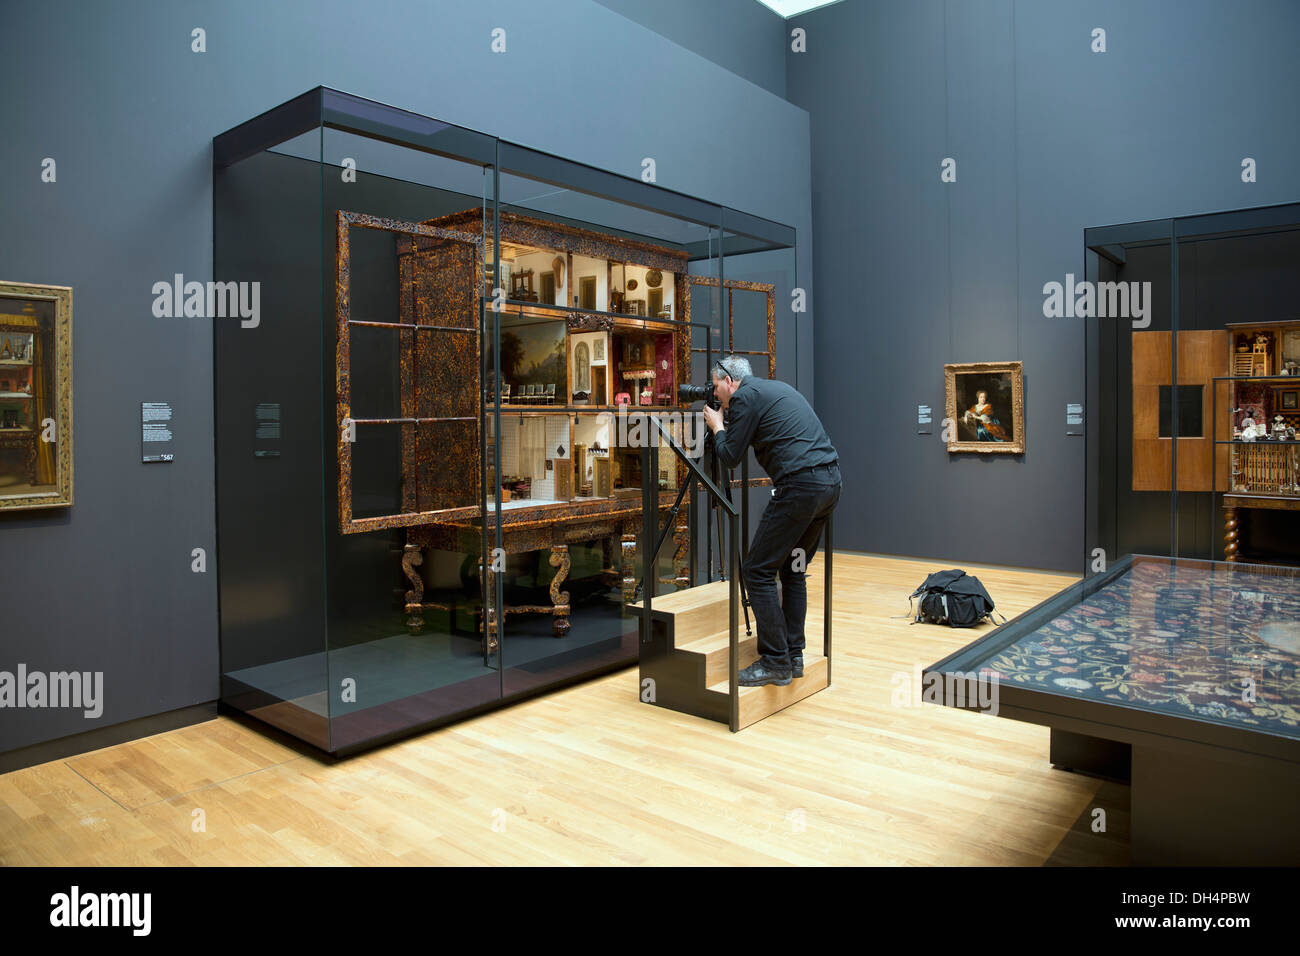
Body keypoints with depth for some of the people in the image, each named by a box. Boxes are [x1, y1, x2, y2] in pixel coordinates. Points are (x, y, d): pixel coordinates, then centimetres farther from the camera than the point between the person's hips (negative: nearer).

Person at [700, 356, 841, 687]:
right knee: (792, 569, 18)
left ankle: (776, 663, 0)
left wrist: (717, 427, 15)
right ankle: (793, 656, 21)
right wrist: (727, 425, 29)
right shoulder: (776, 388, 24)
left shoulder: (745, 396, -3)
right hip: (831, 481, 9)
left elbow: (730, 457, -2)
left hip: (800, 486, -9)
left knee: (757, 571, -2)